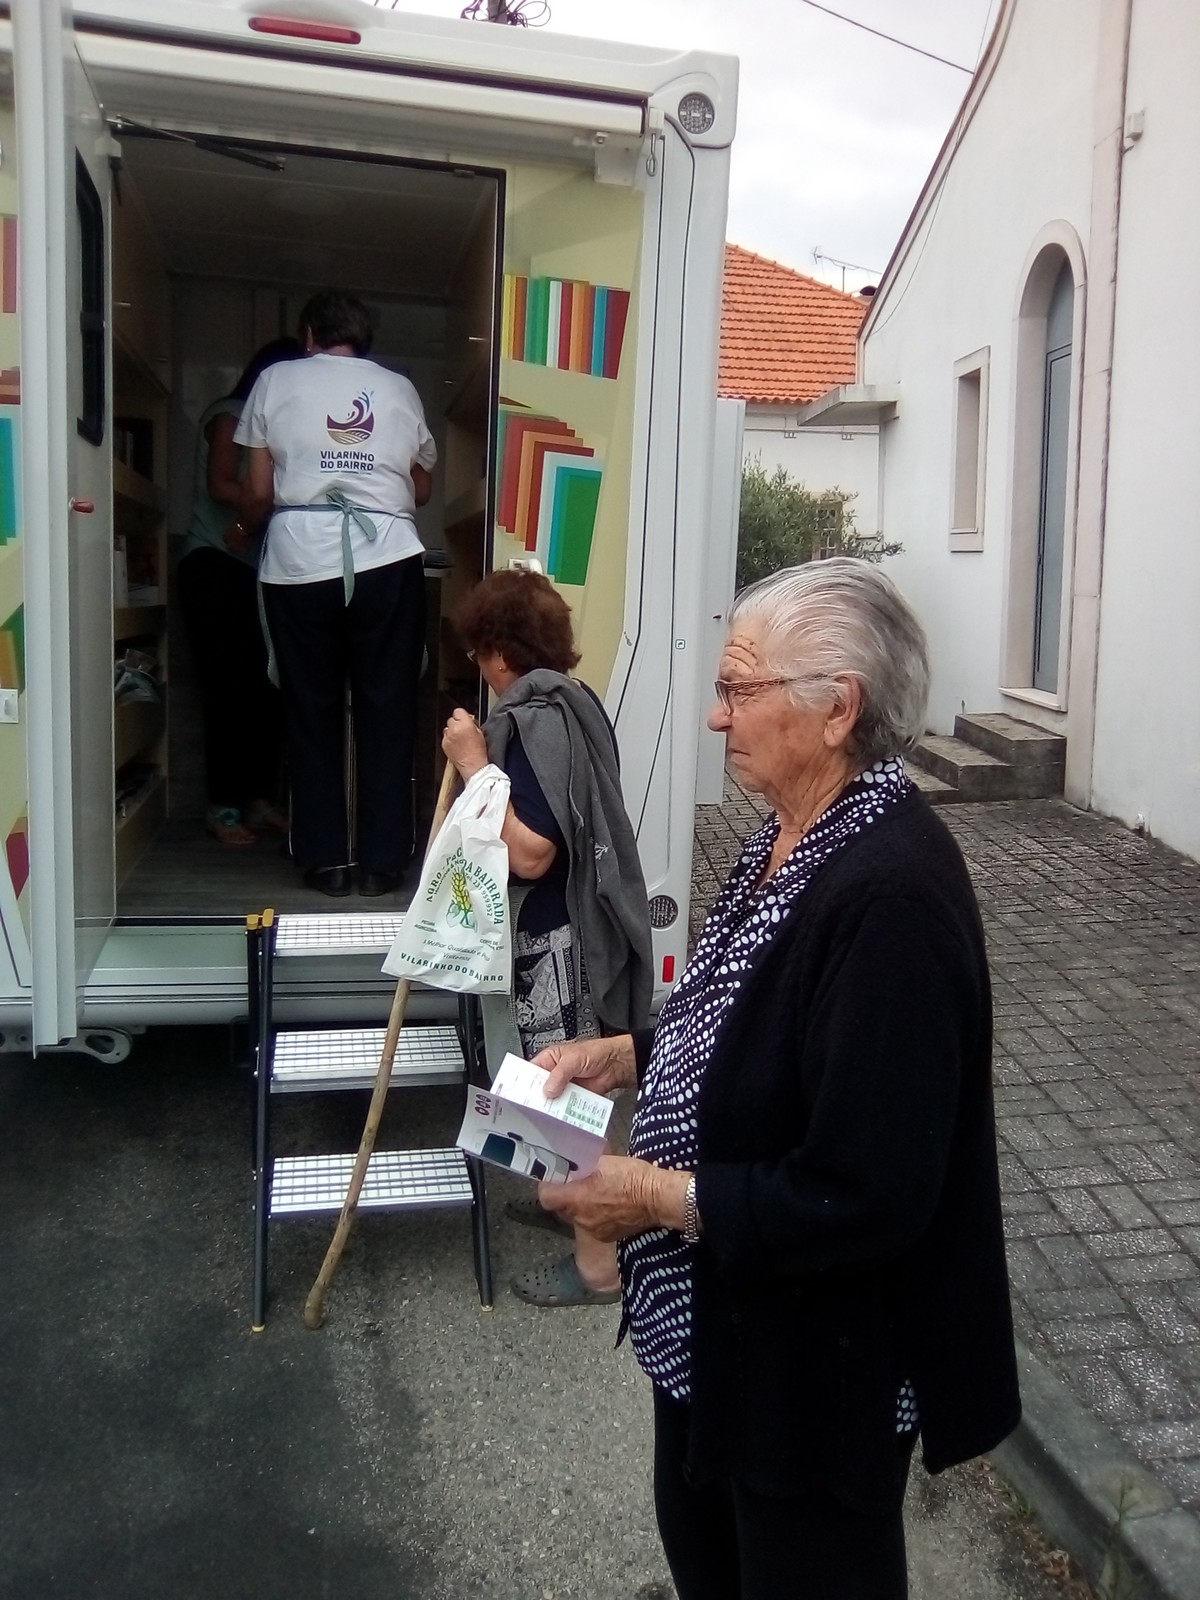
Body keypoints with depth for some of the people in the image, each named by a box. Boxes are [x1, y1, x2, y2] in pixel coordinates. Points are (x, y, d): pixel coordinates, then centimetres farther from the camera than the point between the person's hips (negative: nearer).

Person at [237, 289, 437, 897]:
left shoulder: (276, 381, 10)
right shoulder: (399, 388, 15)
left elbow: (259, 491, 7)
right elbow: (422, 487, 21)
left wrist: (261, 529, 28)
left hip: (300, 559, 0)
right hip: (388, 557, 1)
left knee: (311, 712, 7)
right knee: (387, 711, 4)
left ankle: (325, 860, 9)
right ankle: (383, 862, 6)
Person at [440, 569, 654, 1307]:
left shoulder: (535, 721, -23)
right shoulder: (575, 701, 6)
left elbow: (531, 854, -28)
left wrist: (474, 763, -24)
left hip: (560, 933, -10)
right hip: (580, 919, 10)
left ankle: (599, 1260, 16)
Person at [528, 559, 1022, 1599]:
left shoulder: (891, 896, -31)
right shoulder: (797, 834, -1)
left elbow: (867, 1195, -30)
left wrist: (664, 1197, -24)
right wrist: (633, 1055, 0)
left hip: (821, 1358, -9)